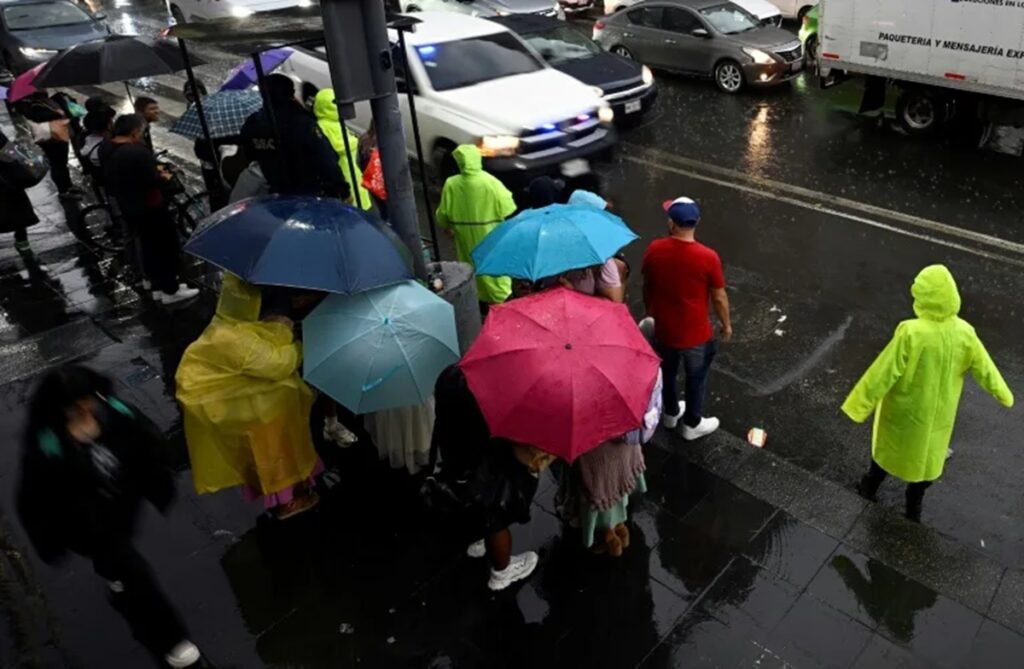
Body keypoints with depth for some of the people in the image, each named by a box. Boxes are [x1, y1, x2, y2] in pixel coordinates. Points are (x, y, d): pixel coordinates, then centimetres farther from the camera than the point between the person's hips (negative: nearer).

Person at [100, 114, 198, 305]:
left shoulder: (106, 150, 1)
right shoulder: (137, 151, -28)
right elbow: (153, 181, -24)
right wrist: (164, 177, -1)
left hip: (127, 207, 9)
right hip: (150, 208, -9)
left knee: (148, 245, 21)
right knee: (168, 245, 6)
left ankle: (157, 287, 30)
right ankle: (170, 290, 14)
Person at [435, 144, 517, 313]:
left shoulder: (451, 184, -13)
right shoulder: (490, 182, -20)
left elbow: (443, 214, -2)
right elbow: (506, 209, -12)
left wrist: (447, 226, 19)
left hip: (465, 235, 2)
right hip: (489, 233, -2)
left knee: (471, 264, 19)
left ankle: (478, 299, 31)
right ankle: (500, 298, 20)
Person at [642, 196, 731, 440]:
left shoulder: (654, 250, -15)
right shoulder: (708, 257, -24)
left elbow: (647, 287, 0)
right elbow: (719, 298, -12)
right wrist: (726, 324, 6)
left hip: (663, 329, 3)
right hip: (696, 334, -3)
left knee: (667, 373, 27)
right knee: (696, 379, 20)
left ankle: (670, 413, 49)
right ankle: (692, 425, 38)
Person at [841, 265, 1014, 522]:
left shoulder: (912, 333, -32)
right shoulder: (964, 333, -16)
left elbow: (884, 372, -27)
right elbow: (983, 367, -1)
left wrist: (858, 405, -18)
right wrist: (1003, 394, 19)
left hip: (905, 410, -3)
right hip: (939, 412, 4)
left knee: (889, 446, 23)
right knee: (926, 454, 25)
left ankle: (870, 487, 45)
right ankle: (914, 506, 42)